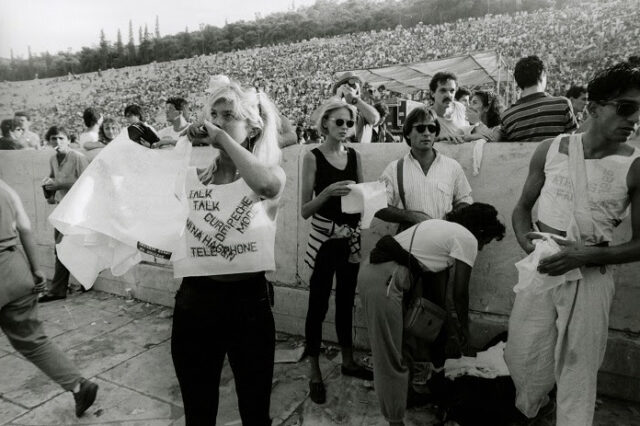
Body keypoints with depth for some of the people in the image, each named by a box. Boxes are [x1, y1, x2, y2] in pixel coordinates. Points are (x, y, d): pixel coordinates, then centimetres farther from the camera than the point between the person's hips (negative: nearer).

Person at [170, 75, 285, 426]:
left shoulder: (270, 172, -3)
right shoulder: (188, 175, 4)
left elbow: (267, 185, -28)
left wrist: (221, 137, -22)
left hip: (249, 301, -2)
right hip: (193, 302, 2)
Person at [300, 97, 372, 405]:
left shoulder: (355, 156, 6)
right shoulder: (313, 157, -8)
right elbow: (304, 211, -11)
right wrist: (327, 192, -26)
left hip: (351, 238, 5)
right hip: (323, 239, -4)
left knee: (346, 302, 16)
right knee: (318, 305, 3)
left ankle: (348, 361, 34)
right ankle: (314, 373, 19)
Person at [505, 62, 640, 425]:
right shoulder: (551, 151, -2)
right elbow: (523, 207, 9)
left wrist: (587, 255, -20)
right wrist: (525, 238, -11)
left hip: (591, 277, -2)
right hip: (540, 268, 2)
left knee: (578, 369, 8)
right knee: (523, 356, 13)